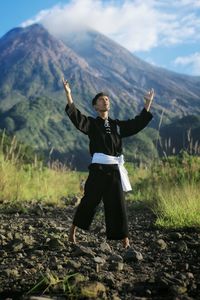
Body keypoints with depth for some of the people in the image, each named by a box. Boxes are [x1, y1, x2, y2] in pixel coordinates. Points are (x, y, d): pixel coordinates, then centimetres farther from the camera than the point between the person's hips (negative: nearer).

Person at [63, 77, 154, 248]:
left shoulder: (118, 125, 15)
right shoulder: (91, 124, 2)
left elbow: (138, 123, 16)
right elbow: (76, 117, -14)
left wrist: (148, 103, 14)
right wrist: (68, 94, -23)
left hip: (115, 170, 3)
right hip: (98, 170, -3)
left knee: (118, 205, 4)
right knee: (89, 202, 3)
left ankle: (125, 241, 10)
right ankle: (73, 231, 25)